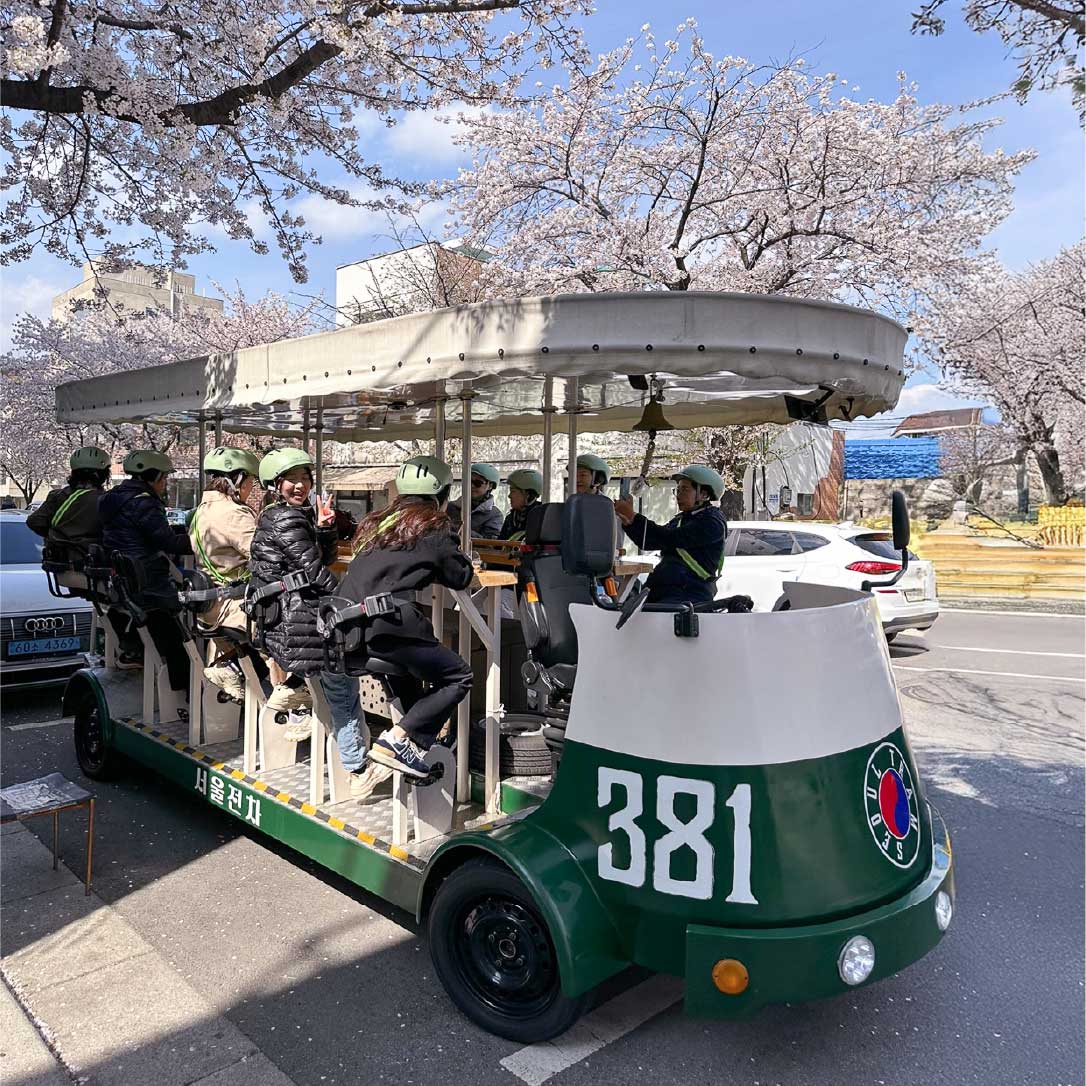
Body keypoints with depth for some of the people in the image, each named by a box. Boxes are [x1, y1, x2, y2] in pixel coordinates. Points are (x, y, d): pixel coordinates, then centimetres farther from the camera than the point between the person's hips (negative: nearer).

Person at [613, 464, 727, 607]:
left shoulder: (712, 522, -4)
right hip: (658, 592, 8)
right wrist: (627, 521, 3)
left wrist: (633, 516, -12)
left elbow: (669, 539, -14)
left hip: (689, 596, -8)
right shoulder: (679, 520, 24)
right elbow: (649, 542, 20)